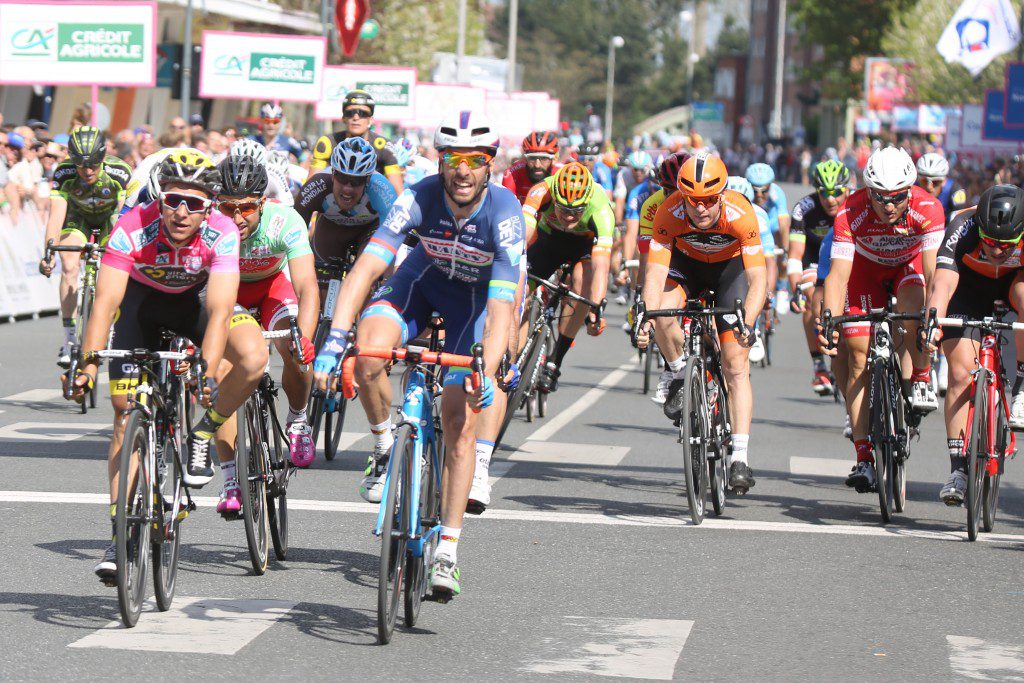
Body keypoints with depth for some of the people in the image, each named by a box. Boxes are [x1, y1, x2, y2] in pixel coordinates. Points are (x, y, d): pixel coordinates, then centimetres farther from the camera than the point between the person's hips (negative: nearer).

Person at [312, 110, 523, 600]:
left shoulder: (505, 215, -32)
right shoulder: (419, 199, -29)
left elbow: (501, 306, -36)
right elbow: (367, 267, -35)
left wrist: (486, 372, -49)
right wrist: (336, 336, -47)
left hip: (475, 296, -1)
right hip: (422, 279, 1)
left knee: (460, 420, -11)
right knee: (368, 351, -30)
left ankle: (447, 552, -4)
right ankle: (385, 448, -2)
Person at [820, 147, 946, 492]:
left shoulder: (928, 209, -33)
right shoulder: (850, 214, -33)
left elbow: (933, 270, -38)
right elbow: (838, 274, -37)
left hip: (910, 265, 0)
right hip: (866, 268, 0)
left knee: (913, 311, -34)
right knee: (859, 360, -8)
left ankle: (920, 379, -4)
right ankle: (864, 458, -5)